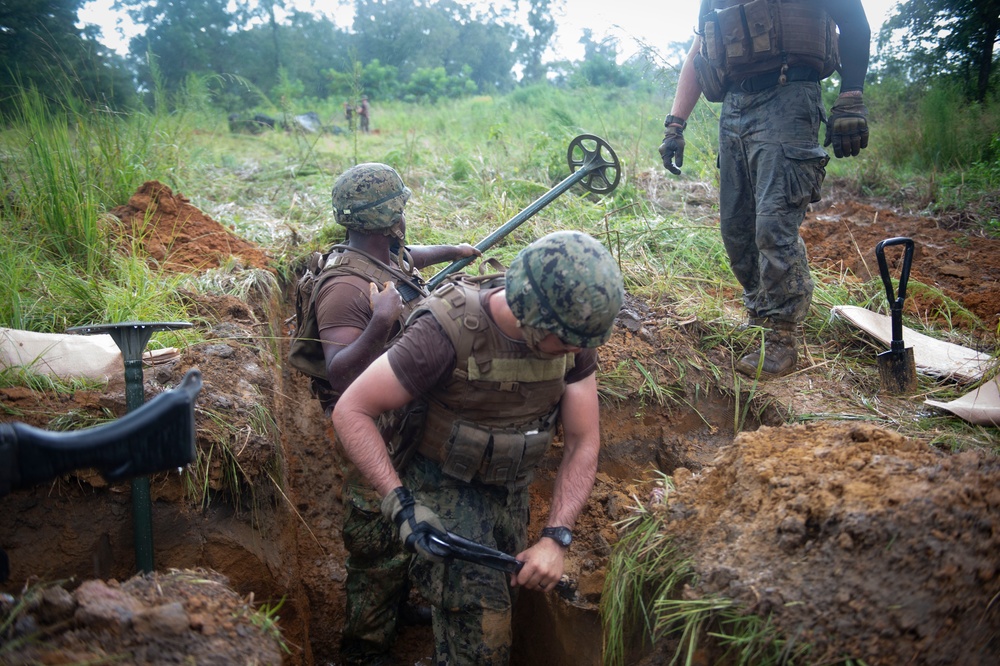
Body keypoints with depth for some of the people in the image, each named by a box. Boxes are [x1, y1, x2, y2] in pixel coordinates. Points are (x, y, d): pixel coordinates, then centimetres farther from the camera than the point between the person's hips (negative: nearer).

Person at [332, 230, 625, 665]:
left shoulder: (572, 336, -15)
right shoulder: (447, 332, -30)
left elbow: (583, 441, -9)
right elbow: (351, 411, -24)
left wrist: (556, 537, -18)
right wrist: (399, 502, -31)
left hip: (512, 493, 5)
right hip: (446, 493, -5)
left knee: (502, 599, 20)